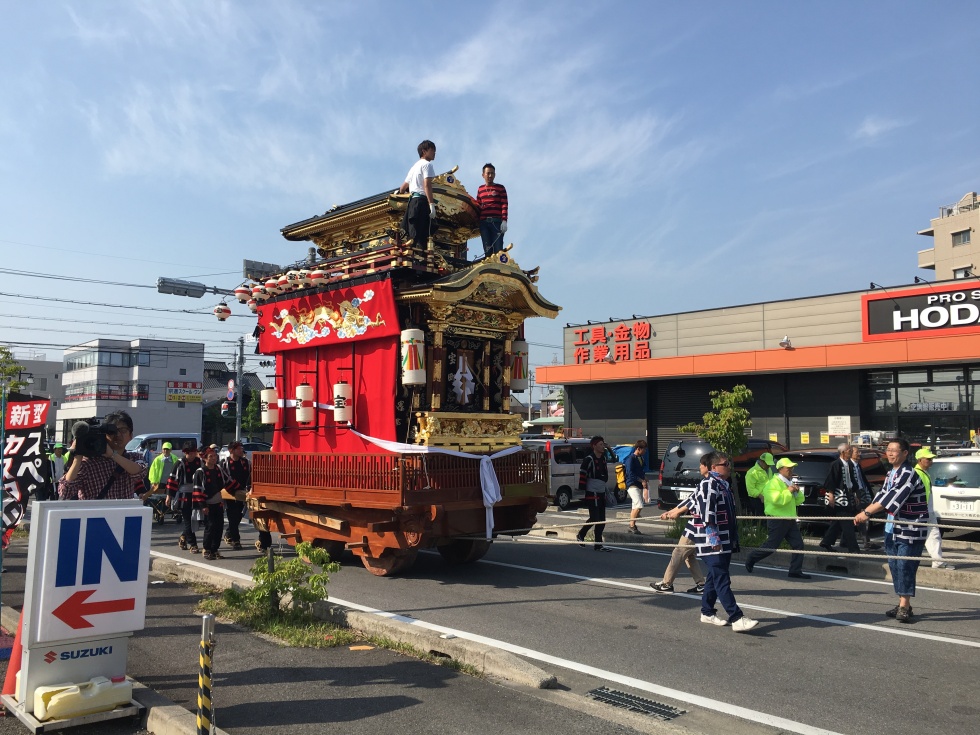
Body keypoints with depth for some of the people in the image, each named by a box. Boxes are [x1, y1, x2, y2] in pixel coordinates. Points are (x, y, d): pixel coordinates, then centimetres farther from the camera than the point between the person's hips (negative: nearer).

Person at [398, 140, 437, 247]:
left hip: (412, 201, 9)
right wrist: (432, 204, -21)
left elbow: (402, 188, 28)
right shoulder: (427, 164, 1)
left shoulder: (414, 166, 28)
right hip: (421, 201, -9)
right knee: (421, 238, -19)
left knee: (413, 236, 3)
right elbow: (427, 185, -14)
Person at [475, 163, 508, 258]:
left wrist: (504, 221, -10)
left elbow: (504, 205, 1)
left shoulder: (500, 188, 8)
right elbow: (477, 205, 20)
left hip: (497, 222, -3)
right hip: (484, 222, 3)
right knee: (487, 250, 0)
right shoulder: (480, 189, 18)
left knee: (498, 248, -10)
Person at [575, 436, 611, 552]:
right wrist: (582, 490, -20)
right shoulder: (589, 459, -14)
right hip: (592, 493, -8)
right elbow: (582, 475, -16)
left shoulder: (603, 458, 13)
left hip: (601, 492, 8)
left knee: (601, 520, 12)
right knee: (595, 518, -8)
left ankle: (598, 545, 22)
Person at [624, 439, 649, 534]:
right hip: (632, 485, -9)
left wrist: (645, 478, 10)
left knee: (636, 507, 11)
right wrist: (642, 481, -16)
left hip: (639, 485, 9)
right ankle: (632, 526, -13)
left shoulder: (640, 458, 16)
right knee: (639, 506, -18)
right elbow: (630, 473, -18)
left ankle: (632, 527, 17)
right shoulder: (630, 458, -11)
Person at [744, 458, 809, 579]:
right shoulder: (773, 483, -13)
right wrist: (788, 491, -20)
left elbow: (798, 501, 19)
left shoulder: (789, 483, 18)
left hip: (790, 520, 9)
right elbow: (777, 499, -28)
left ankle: (795, 571, 6)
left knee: (798, 545, 1)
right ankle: (751, 559, 16)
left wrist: (797, 492, 0)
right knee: (771, 546, -4)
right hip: (777, 520, -9)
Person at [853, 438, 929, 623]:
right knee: (894, 565, 11)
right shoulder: (891, 473, 12)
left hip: (910, 529, -9)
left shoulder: (908, 474, -18)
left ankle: (904, 606, -3)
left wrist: (867, 512, -27)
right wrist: (865, 513, 0)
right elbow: (882, 495, 14)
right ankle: (903, 604, 21)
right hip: (893, 528, 9)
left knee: (904, 566, -9)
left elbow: (893, 497, -26)